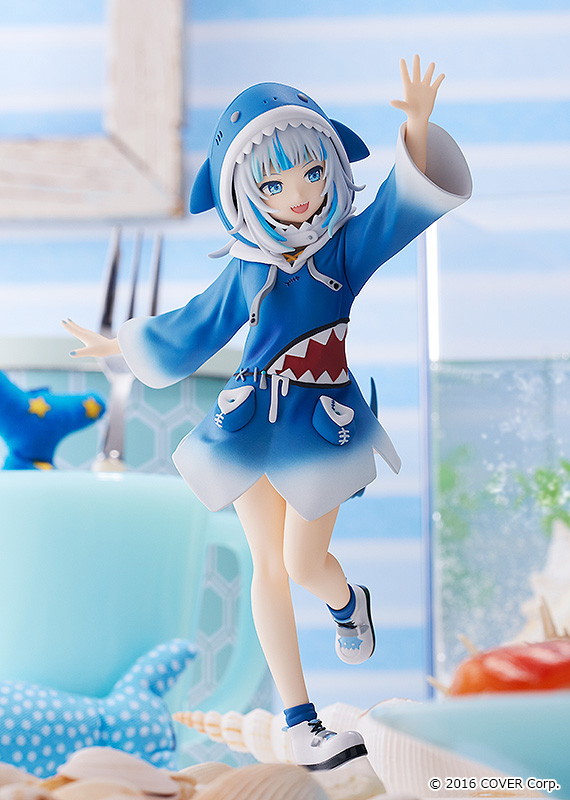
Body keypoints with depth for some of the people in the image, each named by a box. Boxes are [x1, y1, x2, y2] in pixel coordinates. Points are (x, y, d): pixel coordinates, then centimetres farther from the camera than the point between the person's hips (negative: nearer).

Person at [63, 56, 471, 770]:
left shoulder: (348, 245, -3)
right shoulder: (245, 271, 4)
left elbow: (401, 208, -20)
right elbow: (190, 329, 18)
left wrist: (417, 131, -36)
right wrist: (119, 345, 27)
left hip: (325, 425, -3)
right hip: (254, 423, 3)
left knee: (303, 564, -2)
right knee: (268, 565, 4)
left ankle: (349, 601, 39)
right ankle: (299, 722, 13)